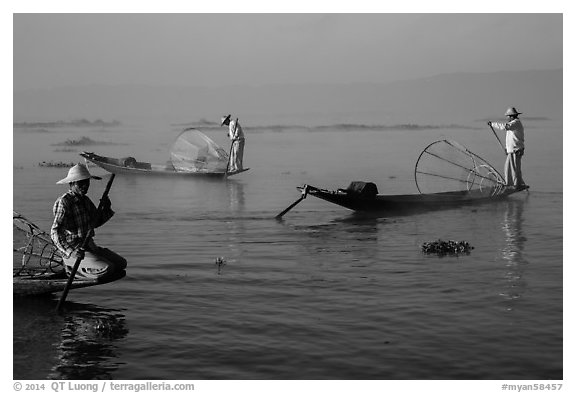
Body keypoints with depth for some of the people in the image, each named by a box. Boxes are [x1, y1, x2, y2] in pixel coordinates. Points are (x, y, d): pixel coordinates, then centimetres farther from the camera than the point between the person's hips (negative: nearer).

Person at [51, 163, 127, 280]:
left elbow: (96, 223, 22)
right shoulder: (64, 202, -15)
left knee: (121, 263, 2)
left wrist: (105, 209, 1)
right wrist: (71, 251, -37)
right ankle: (72, 269, -5)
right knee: (107, 269, -25)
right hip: (73, 250, -9)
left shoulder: (85, 200, 12)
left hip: (90, 246, 9)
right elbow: (55, 232, -23)